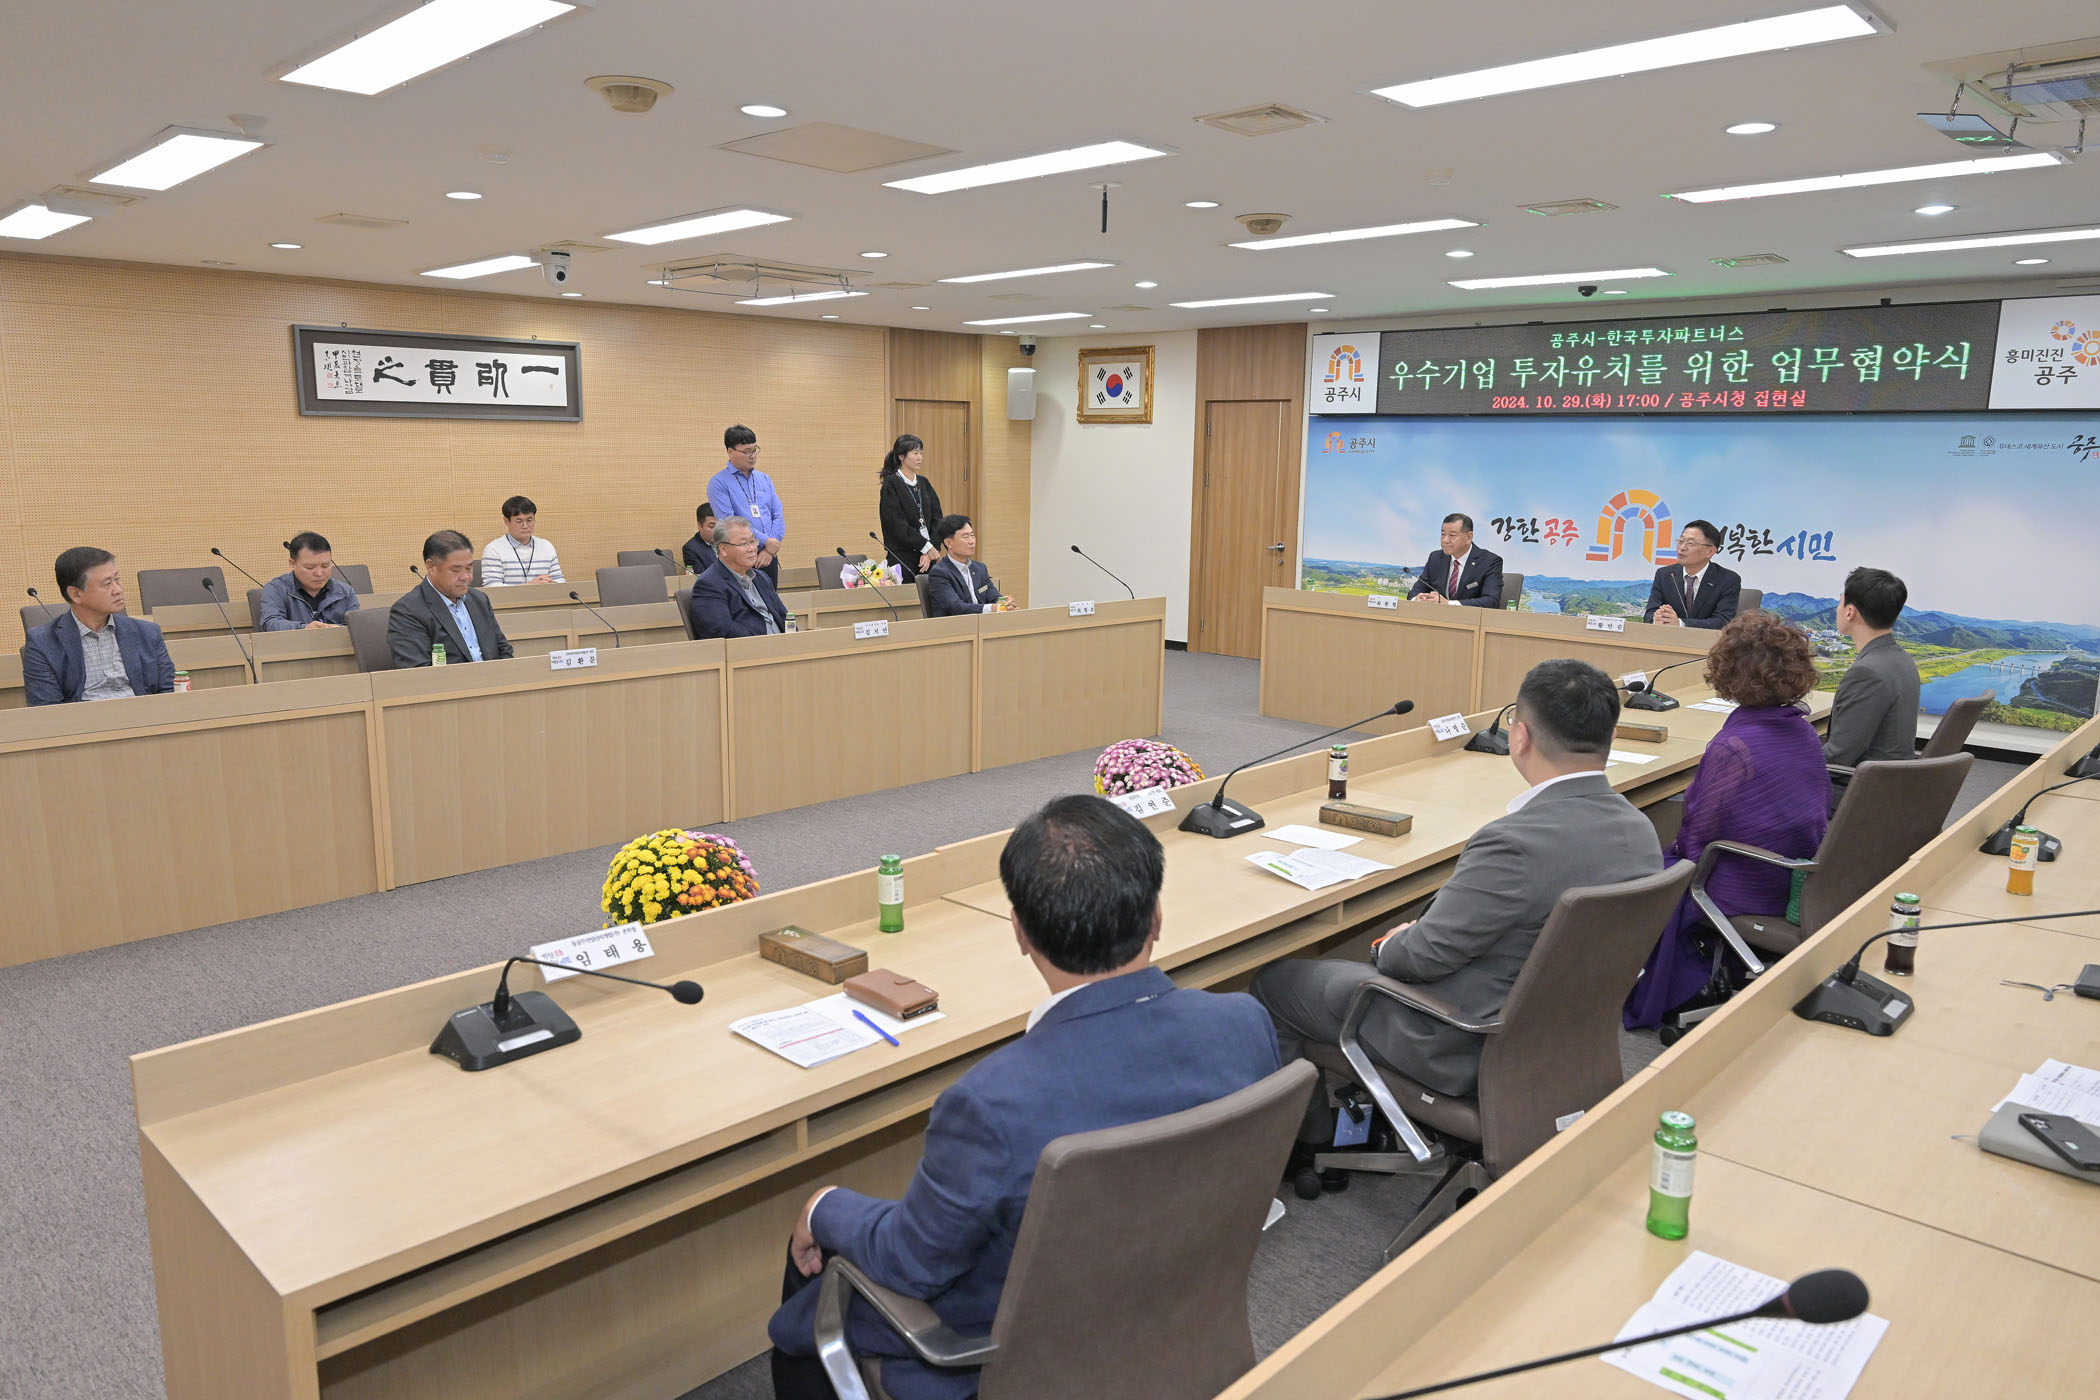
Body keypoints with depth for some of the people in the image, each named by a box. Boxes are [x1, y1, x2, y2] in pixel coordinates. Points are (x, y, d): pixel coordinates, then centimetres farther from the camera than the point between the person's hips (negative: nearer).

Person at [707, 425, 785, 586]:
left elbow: (778, 516, 8)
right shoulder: (718, 483, -3)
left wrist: (770, 550, -6)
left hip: (769, 556, 5)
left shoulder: (764, 479, 14)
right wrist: (765, 541, -14)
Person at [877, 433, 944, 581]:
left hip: (928, 556, 5)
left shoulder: (924, 483, 13)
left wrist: (930, 551, -8)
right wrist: (928, 547, -13)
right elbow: (899, 525, -12)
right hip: (903, 557, -5)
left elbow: (936, 519, 6)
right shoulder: (891, 484, -5)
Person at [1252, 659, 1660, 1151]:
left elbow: (1425, 956, -24)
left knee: (1274, 981, 9)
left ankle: (1308, 1137, 29)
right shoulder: (1640, 832, -6)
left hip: (1468, 1052, -8)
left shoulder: (1516, 842, -33)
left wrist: (1386, 948, 1)